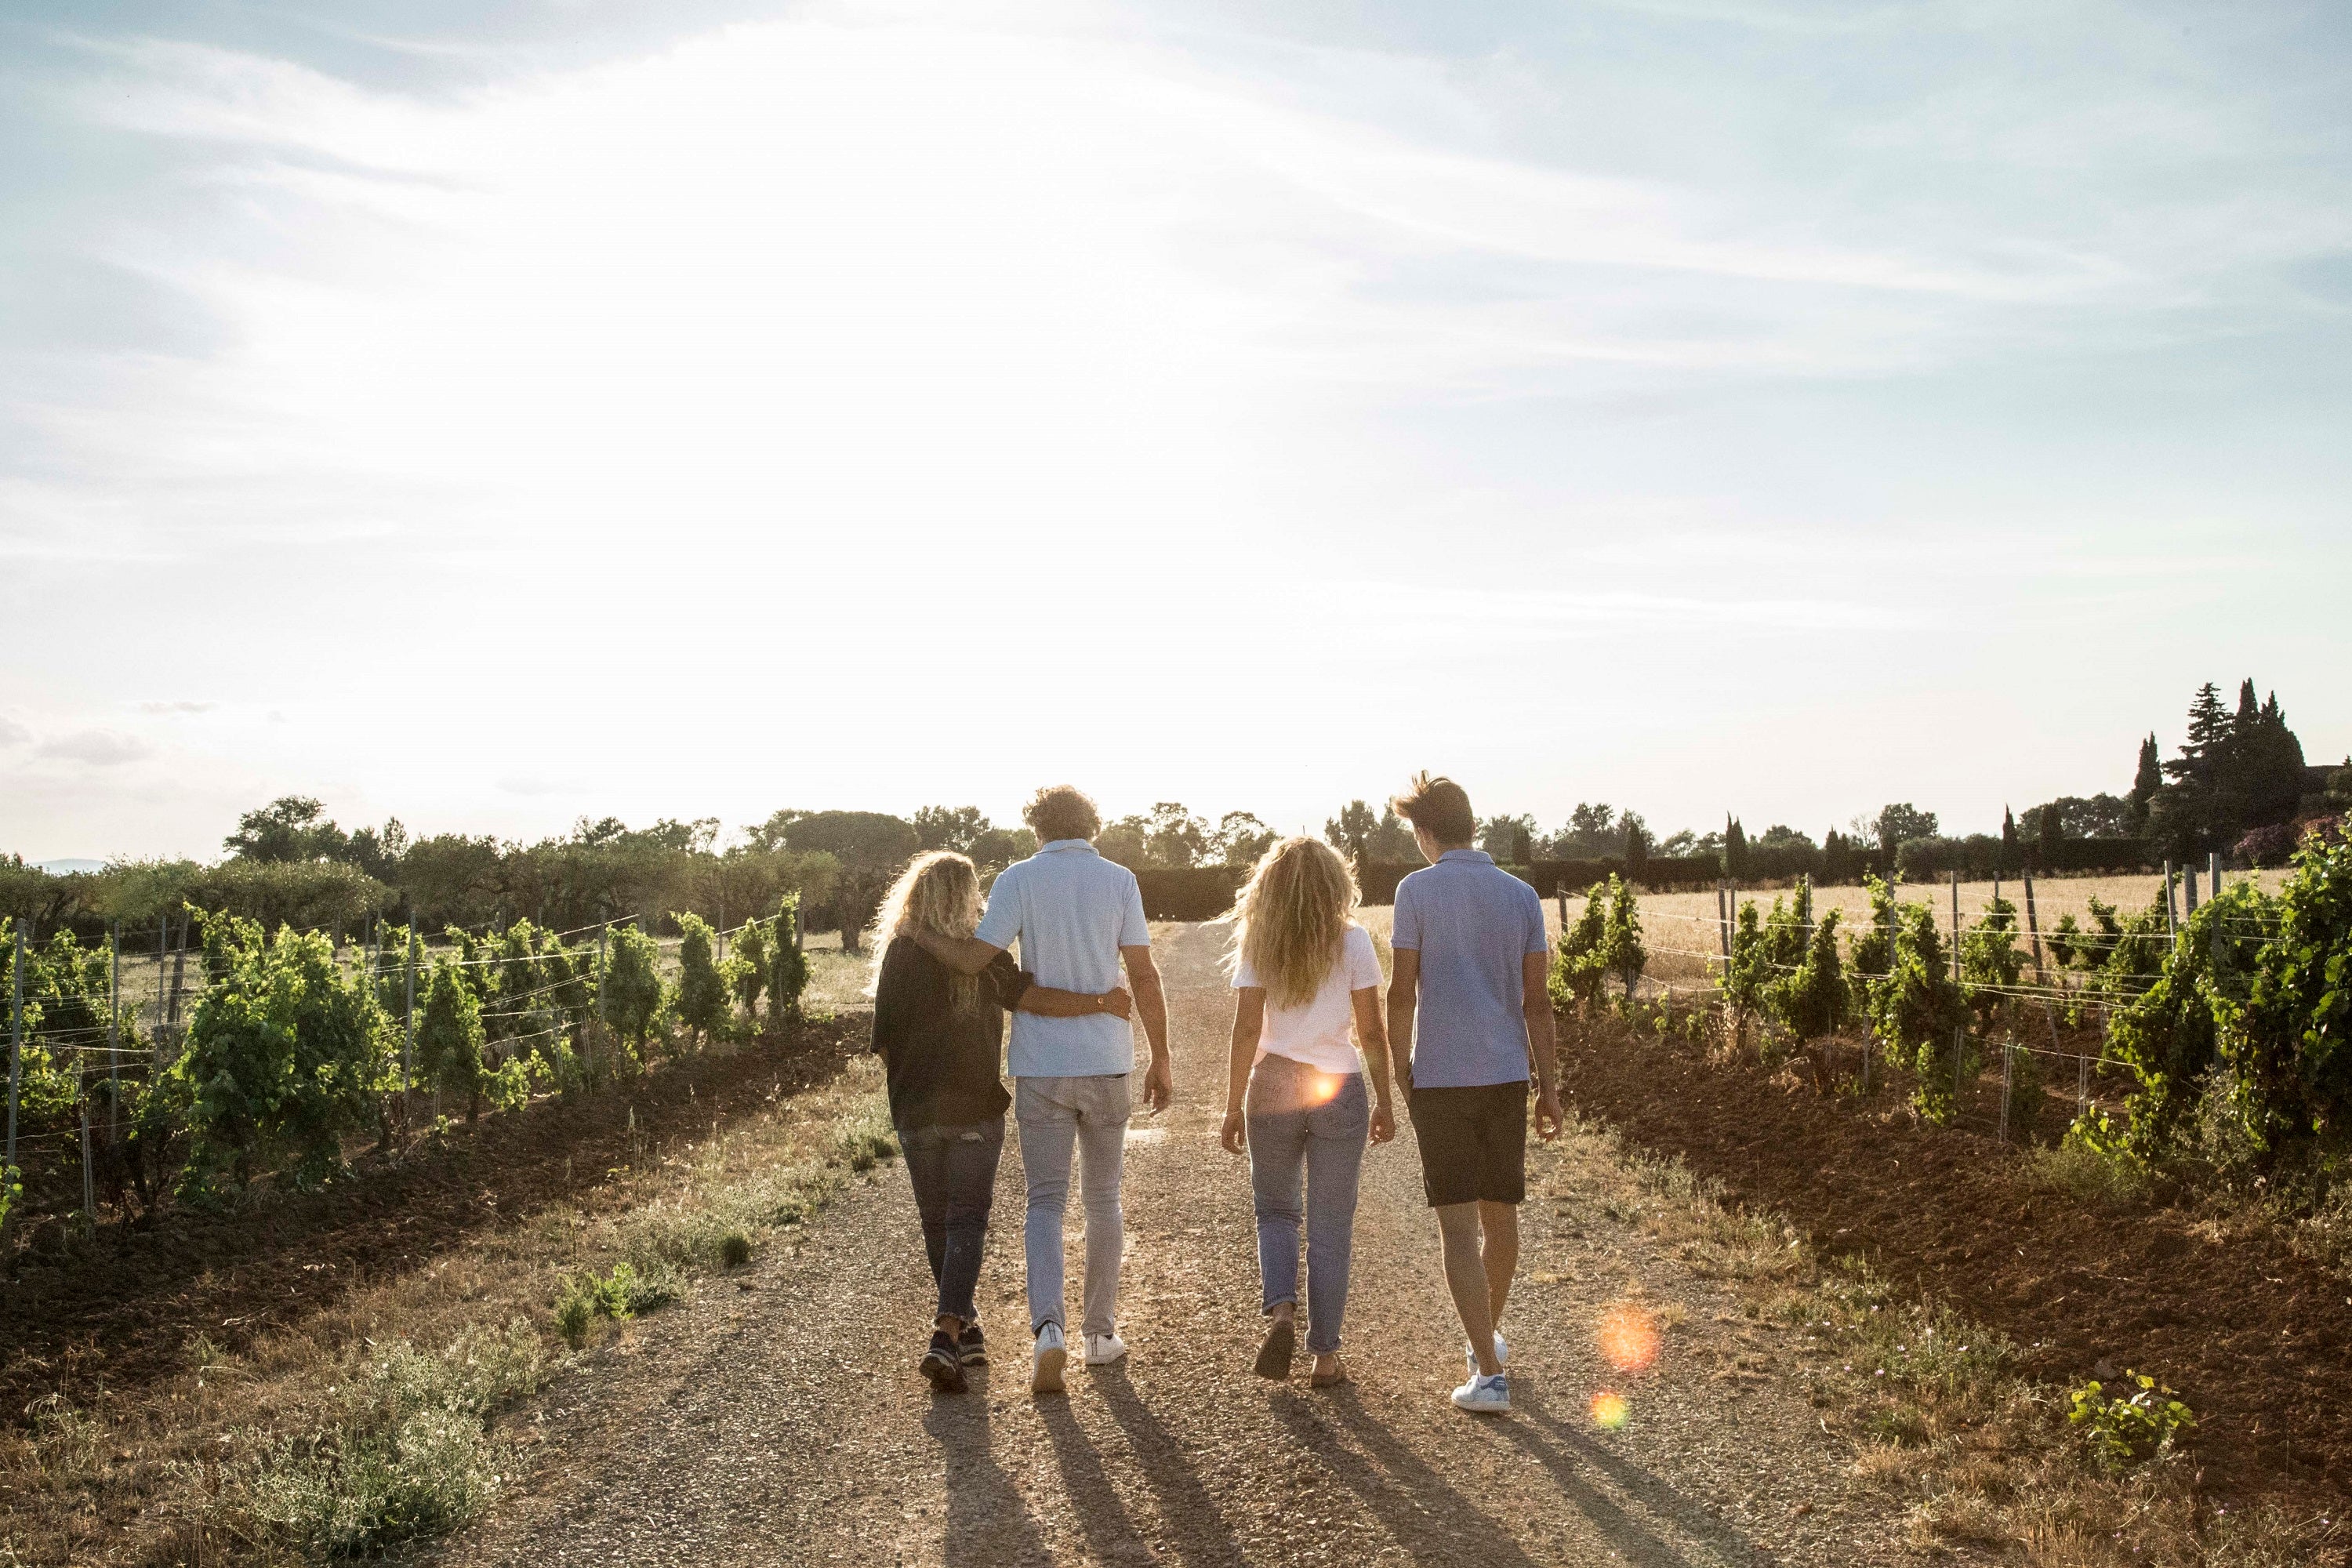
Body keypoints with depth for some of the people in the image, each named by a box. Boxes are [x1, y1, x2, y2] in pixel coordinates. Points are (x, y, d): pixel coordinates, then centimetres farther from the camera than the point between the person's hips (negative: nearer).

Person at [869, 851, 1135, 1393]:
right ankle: (947, 1335, -13)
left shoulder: (898, 953, 1)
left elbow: (884, 1044, 2)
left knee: (937, 1224, 15)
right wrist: (1099, 1002, -16)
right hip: (975, 1110, -2)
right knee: (966, 1222, 2)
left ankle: (965, 1329, 27)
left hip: (915, 1112, 2)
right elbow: (1029, 996, -20)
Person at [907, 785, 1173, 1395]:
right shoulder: (1119, 880, 0)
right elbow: (1145, 977, -3)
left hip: (1042, 1068, -1)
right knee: (1102, 1201, 15)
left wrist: (920, 934, 7)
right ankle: (1100, 1332, 22)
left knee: (1045, 1203, 5)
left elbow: (973, 960, -11)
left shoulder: (1019, 879, -4)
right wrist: (1160, 1061, 4)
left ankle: (1048, 1328, -14)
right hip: (1106, 1065, 1)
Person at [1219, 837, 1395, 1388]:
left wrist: (1233, 1106, 1)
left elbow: (1246, 1029, -5)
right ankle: (1325, 1355, 13)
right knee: (1331, 1227, 9)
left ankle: (1281, 1310, -4)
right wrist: (1384, 1102, 6)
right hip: (1339, 1088, -1)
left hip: (1272, 1087, 1)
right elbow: (1373, 1031, -3)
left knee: (1275, 1211, 19)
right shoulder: (1351, 941, -3)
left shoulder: (1257, 944, -1)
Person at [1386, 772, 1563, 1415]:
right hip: (1506, 1074, 4)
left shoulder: (1417, 890, -6)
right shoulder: (1521, 895, 4)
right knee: (1500, 1214, 18)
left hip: (1441, 1078, -4)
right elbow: (1536, 1000, 4)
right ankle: (1487, 1336, 37)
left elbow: (1402, 992, -8)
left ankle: (1489, 1373, -5)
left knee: (1458, 1223, -1)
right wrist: (1548, 1085, 9)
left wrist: (1401, 1071, 3)